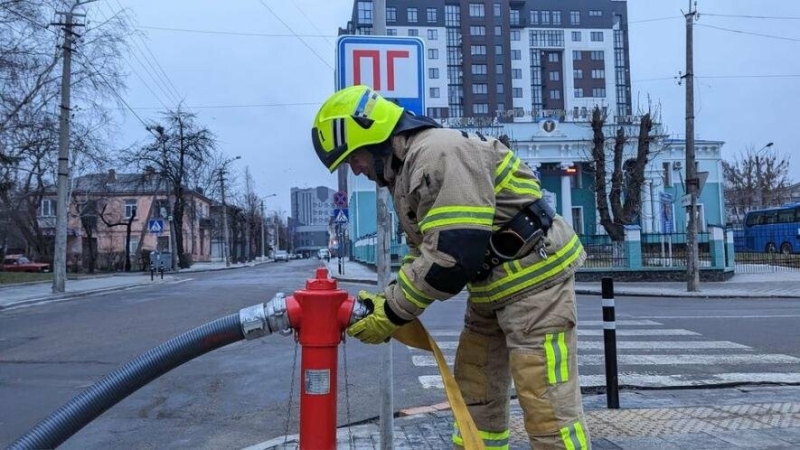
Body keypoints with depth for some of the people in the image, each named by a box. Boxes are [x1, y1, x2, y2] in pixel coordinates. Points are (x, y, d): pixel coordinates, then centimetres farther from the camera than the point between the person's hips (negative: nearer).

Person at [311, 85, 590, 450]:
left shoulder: (438, 153, -22)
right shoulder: (408, 170, 12)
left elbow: (455, 254, -28)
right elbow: (423, 254, 12)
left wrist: (393, 313, -19)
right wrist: (385, 305, -3)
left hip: (535, 275, -10)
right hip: (493, 287, 11)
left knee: (547, 406, -8)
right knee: (473, 392, 17)